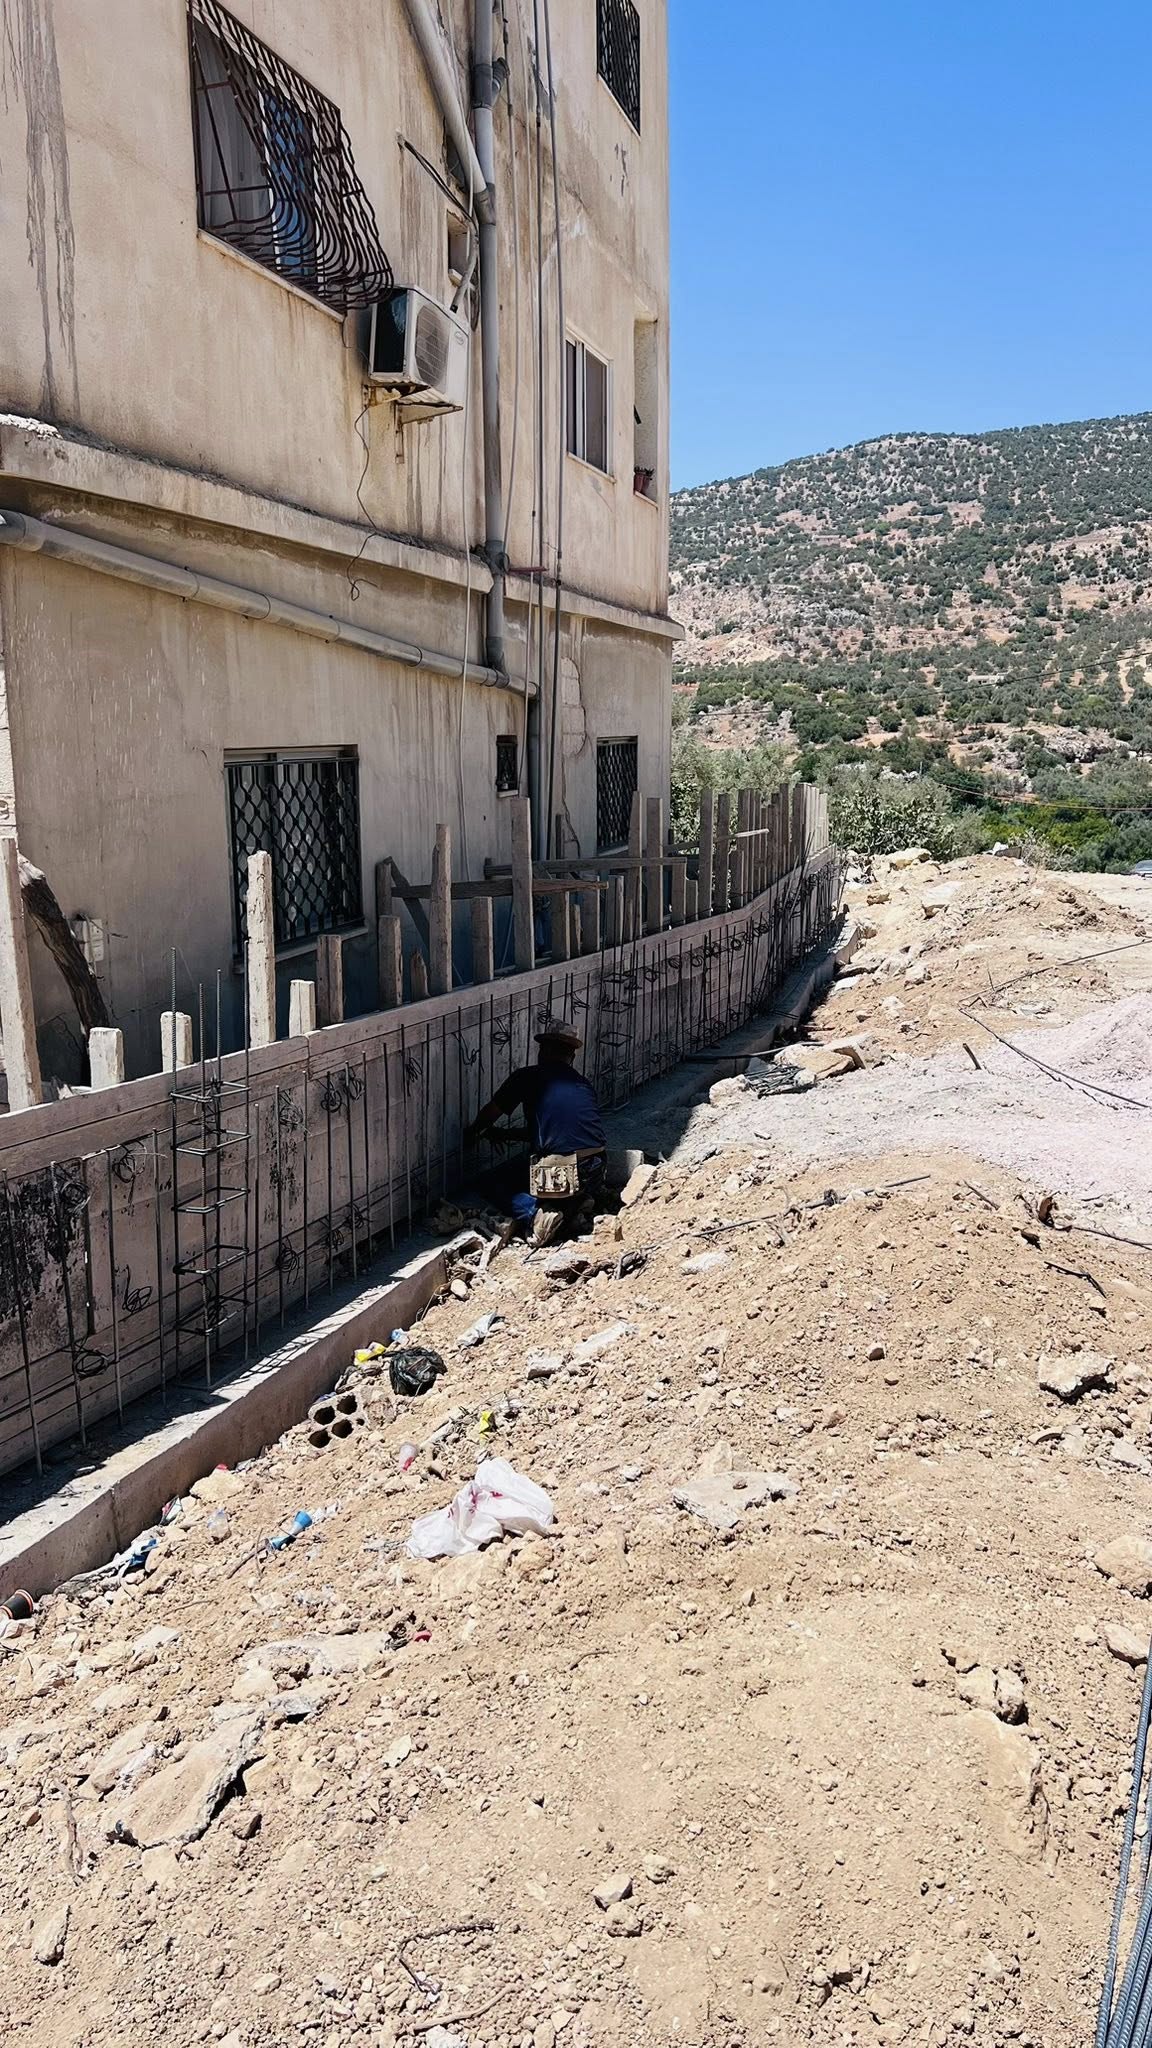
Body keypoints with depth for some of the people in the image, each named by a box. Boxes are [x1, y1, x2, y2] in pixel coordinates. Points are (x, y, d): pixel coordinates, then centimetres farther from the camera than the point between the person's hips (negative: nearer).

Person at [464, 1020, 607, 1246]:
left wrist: (473, 1132, 33)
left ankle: (538, 1212, -10)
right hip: (598, 1169, 5)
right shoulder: (583, 1083, 16)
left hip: (560, 1173, -5)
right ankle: (575, 1203, 7)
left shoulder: (527, 1077, 1)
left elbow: (491, 1113, 11)